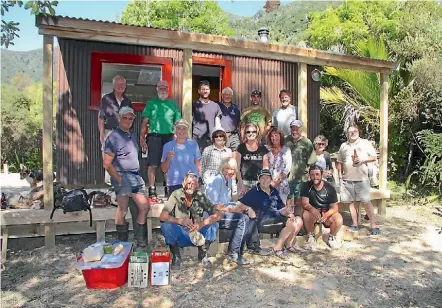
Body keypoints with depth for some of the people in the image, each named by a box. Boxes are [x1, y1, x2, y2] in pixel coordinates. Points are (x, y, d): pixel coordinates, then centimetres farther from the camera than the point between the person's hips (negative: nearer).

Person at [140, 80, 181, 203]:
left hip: (169, 137, 2)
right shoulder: (151, 103, 8)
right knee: (152, 165, -4)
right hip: (154, 136, -2)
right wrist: (142, 139, -5)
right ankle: (152, 192, 2)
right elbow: (144, 122, 4)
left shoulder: (173, 105, 14)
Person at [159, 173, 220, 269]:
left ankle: (202, 254, 2)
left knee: (213, 225, -22)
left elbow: (217, 215, -14)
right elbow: (162, 216, -23)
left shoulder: (201, 196, -9)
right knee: (166, 225, -28)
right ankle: (176, 256, -7)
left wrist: (202, 224, -32)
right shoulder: (176, 195, -15)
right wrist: (180, 221, -39)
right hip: (180, 234, -1)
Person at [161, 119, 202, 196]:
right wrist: (168, 159, -8)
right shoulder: (168, 146, 7)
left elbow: (198, 165, 10)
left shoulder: (193, 144, 7)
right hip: (174, 184, 0)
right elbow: (164, 169, 9)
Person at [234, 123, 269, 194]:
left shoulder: (262, 148, 7)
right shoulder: (241, 148, 2)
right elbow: (237, 167, 1)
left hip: (259, 182, 1)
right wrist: (241, 183, -6)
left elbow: (266, 167, 10)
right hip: (245, 182, -1)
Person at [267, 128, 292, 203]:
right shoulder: (268, 151, 6)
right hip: (270, 183, 2)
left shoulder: (286, 150, 0)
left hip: (282, 183, -2)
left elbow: (288, 167, -5)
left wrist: (278, 180, -11)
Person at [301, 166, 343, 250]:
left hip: (327, 214, 1)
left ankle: (332, 238, 4)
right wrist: (313, 209, -42)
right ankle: (311, 238, -7)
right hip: (313, 214, 0)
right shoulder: (306, 186, -10)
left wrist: (326, 215, -34)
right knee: (306, 215, -33)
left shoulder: (330, 188, -10)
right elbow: (305, 203, -19)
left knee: (339, 219, -28)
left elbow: (334, 207, -13)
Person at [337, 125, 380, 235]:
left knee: (366, 201, -7)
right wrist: (340, 177, 9)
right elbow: (339, 163, 16)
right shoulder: (343, 146, 14)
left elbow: (374, 157, 4)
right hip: (347, 179, 3)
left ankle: (373, 225, 1)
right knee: (351, 202, 6)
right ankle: (355, 224, 16)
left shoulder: (365, 143, 6)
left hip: (362, 178, -3)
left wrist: (363, 160, -13)